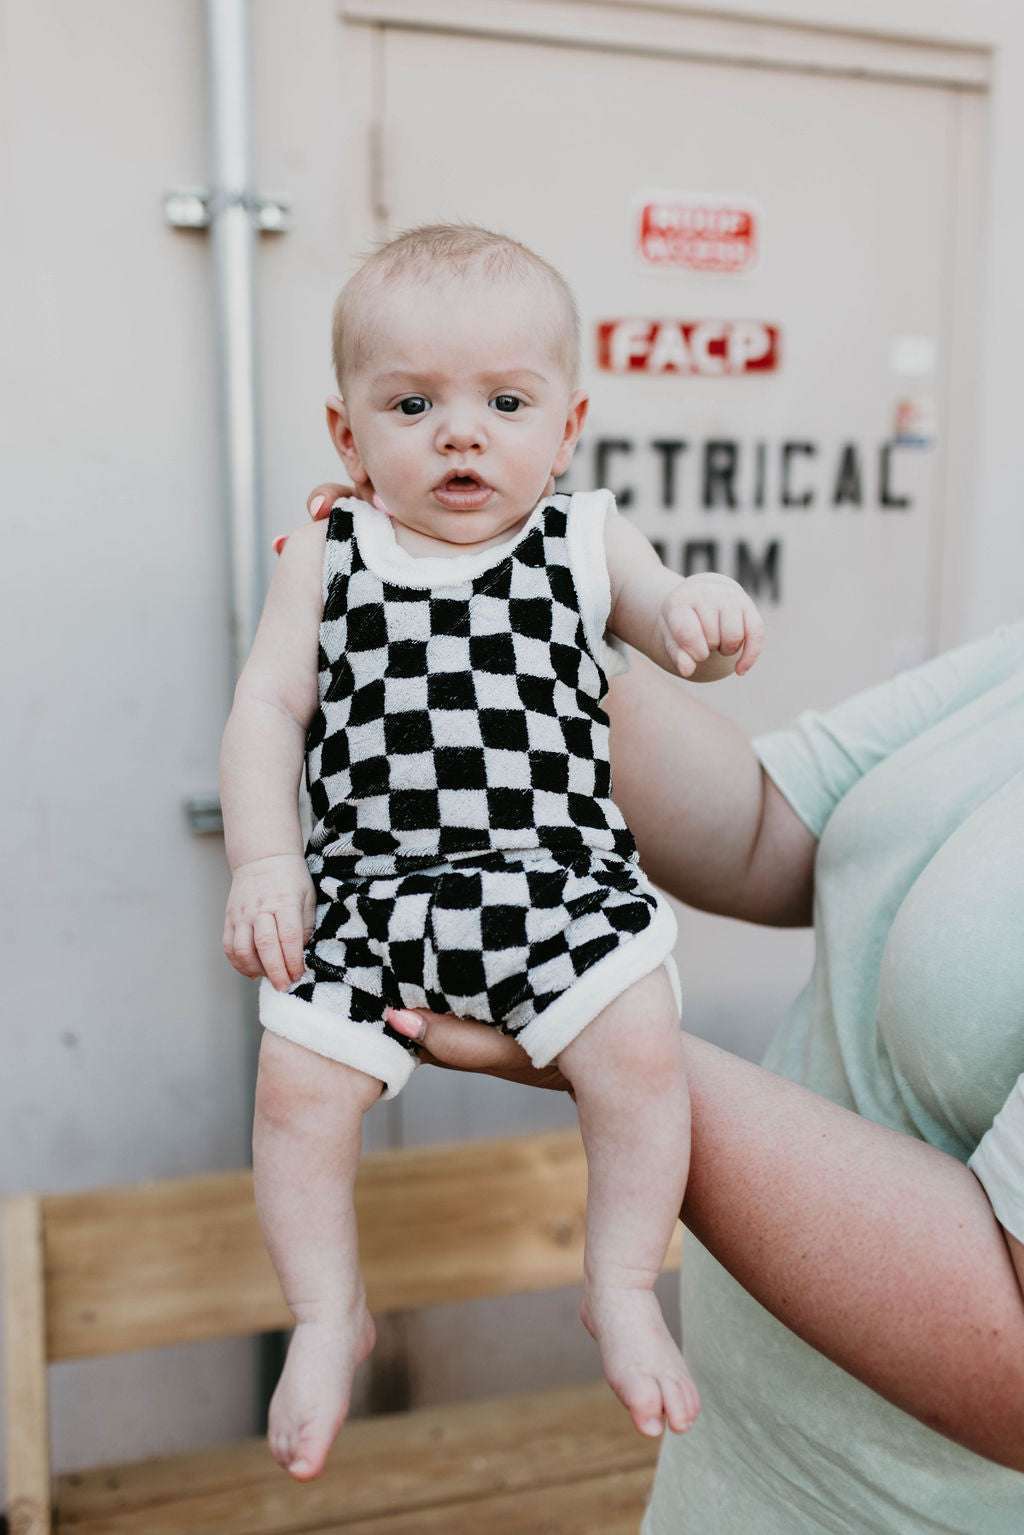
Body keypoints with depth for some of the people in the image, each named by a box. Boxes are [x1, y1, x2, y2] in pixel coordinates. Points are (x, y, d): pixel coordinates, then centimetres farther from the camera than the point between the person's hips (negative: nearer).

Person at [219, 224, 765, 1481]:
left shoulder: (585, 539, 6)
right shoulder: (326, 557, 5)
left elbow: (668, 621, 8)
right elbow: (266, 710, 4)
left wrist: (704, 612, -18)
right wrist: (262, 863, -8)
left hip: (561, 878, 0)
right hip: (368, 889, 1)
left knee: (641, 1048, -18)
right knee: (296, 1083, -10)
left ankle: (621, 1292, 9)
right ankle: (329, 1317, 18)